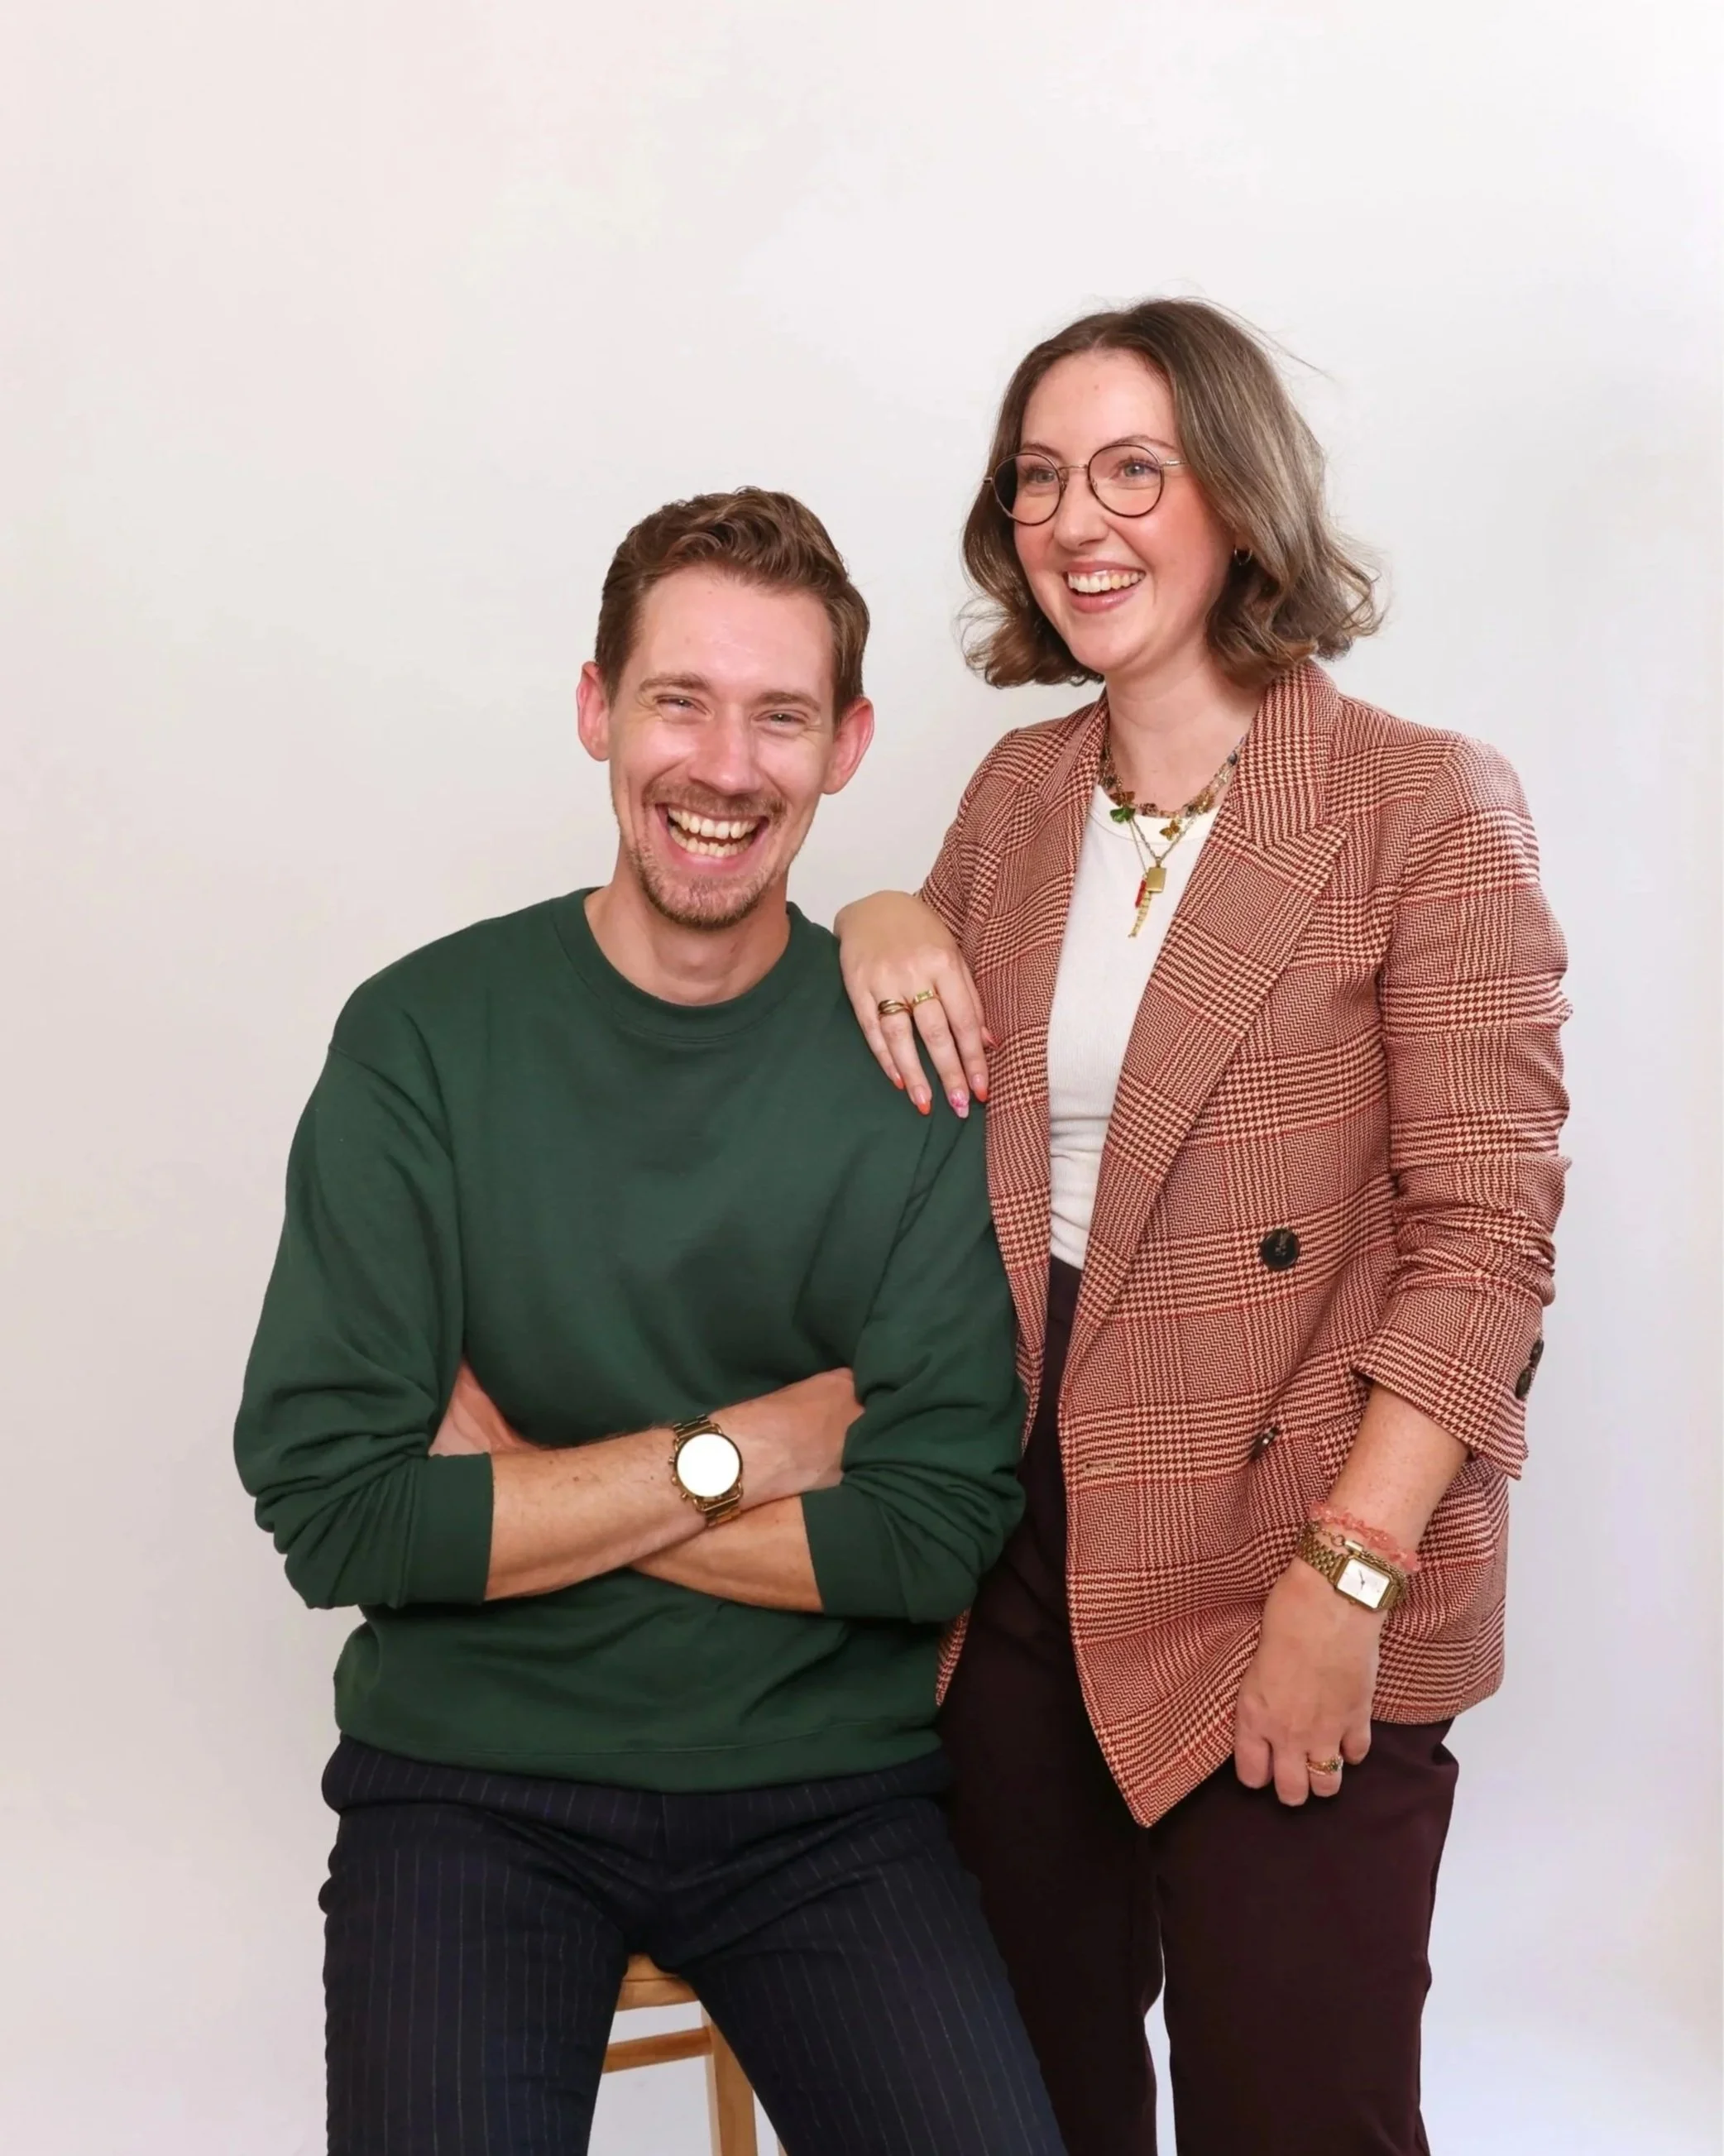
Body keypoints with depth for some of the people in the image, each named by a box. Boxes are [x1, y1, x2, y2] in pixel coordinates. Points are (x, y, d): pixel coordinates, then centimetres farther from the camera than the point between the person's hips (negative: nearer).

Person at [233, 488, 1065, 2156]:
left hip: (822, 1783, 1)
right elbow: (329, 1508, -11)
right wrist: (741, 1450, -12)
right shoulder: (424, 1036, -6)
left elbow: (938, 1532, -8)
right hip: (471, 1774, -1)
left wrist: (519, 1497, -11)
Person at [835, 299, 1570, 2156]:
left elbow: (1485, 1240, -13)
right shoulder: (1019, 794, 9)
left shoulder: (1424, 805, -9)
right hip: (1017, 1556, 6)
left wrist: (1345, 1579, -20)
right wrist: (880, 925, 0)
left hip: (1289, 1587, -5)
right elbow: (919, 1122, 21)